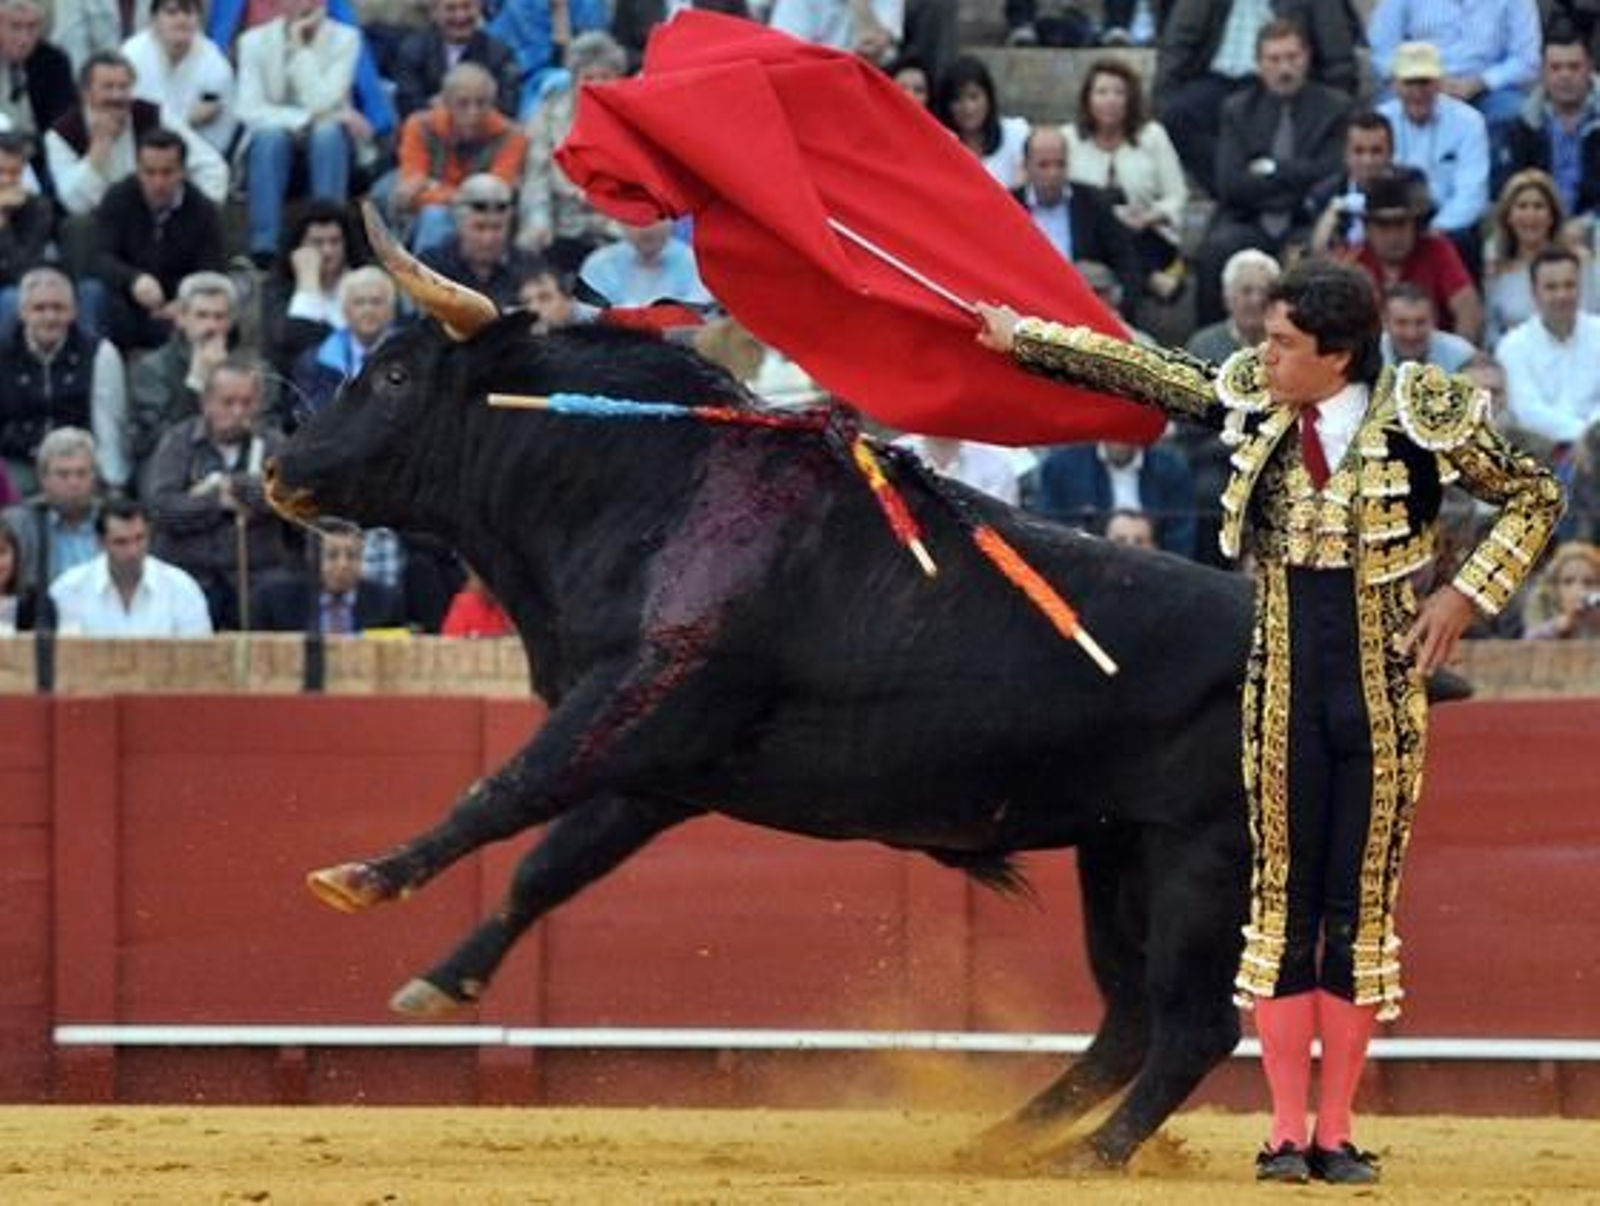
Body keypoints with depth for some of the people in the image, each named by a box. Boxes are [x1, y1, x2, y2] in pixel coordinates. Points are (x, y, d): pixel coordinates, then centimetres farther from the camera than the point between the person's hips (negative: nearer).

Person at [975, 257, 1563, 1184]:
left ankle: (1338, 1132, 9)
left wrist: (1468, 594, -5)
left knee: (1362, 909, 2)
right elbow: (1142, 372, 13)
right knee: (1283, 904, 2)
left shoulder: (1426, 414, -7)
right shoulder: (1255, 401, 2)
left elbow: (1536, 495, 4)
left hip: (1384, 696, -2)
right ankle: (1288, 1132, 7)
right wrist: (1024, 337, 15)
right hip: (1284, 693, 2)